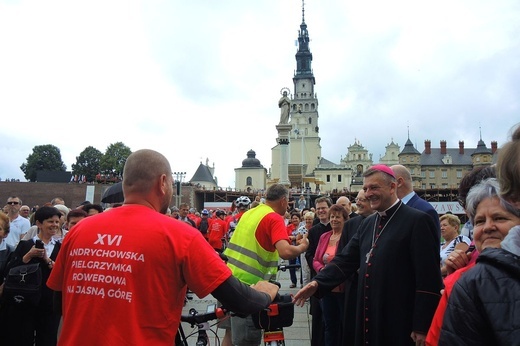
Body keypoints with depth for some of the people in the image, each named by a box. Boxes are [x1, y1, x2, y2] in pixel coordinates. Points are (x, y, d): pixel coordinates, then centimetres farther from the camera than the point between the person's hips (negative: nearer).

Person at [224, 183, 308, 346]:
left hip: (232, 279, 8)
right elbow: (286, 252, -25)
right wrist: (303, 246, -6)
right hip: (247, 283, -8)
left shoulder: (249, 213, 12)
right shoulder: (274, 218, -12)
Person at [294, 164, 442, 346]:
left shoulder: (417, 221, -11)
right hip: (369, 320, 7)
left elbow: (428, 278, -14)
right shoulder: (368, 223, 11)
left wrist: (421, 326, -14)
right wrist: (318, 282, -6)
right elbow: (346, 259, 9)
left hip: (400, 323, -6)